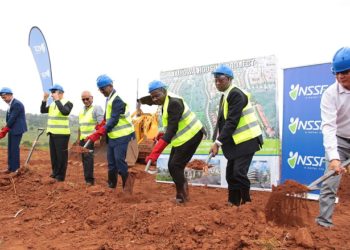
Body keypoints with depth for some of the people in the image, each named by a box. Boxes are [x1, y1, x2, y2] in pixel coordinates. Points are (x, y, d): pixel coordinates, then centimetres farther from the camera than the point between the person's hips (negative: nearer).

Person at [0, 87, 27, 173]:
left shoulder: (17, 104, -17)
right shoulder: (11, 104, 11)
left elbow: (12, 118, -19)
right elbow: (8, 118, 13)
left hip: (17, 130, -9)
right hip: (12, 130, 9)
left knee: (14, 148, -5)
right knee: (10, 149, 12)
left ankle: (15, 169, 2)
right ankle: (11, 167, 21)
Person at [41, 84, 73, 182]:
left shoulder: (67, 103, -8)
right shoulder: (52, 104, 15)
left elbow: (65, 112, -27)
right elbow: (42, 111, 12)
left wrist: (57, 100, -23)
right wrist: (44, 100, 0)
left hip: (62, 134, -8)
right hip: (52, 133, 8)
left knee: (61, 155, -3)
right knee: (53, 154, 15)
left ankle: (61, 176, 4)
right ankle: (55, 172, 26)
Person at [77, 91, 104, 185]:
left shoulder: (97, 108, -4)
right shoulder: (82, 110, 20)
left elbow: (101, 124, -13)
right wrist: (78, 138, 24)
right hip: (83, 138, 8)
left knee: (88, 157, -16)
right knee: (84, 158, 8)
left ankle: (89, 180, -15)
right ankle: (87, 178, 16)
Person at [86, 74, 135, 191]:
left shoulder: (117, 100, -17)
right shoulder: (109, 99, 14)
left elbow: (114, 120, -23)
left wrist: (98, 133, -27)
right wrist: (98, 128, 11)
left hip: (122, 137, -10)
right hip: (112, 136, 10)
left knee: (120, 162, -11)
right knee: (111, 162, 13)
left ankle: (127, 188, -3)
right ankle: (111, 185, 25)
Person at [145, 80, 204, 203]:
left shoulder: (174, 103, -24)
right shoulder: (166, 103, 8)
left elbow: (172, 128, -31)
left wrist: (155, 152, -35)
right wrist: (162, 135, -4)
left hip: (191, 135, -10)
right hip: (181, 137, 10)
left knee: (175, 166, -10)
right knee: (172, 166, 10)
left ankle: (182, 197, 2)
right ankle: (182, 195, 20)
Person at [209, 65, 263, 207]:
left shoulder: (236, 94, -17)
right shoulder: (225, 96, 13)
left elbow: (232, 121, -23)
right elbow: (223, 121, 14)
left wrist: (218, 142, -24)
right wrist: (220, 141, 4)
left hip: (246, 140, -9)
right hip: (236, 141, 9)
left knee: (239, 172, -13)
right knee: (230, 173, 10)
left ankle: (247, 203, 4)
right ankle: (233, 203, 21)